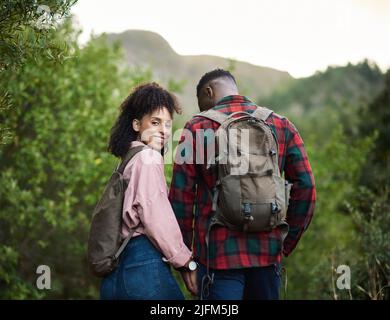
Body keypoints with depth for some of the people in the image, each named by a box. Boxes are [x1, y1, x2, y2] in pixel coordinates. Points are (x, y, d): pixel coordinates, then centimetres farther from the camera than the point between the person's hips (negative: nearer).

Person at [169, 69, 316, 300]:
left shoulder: (197, 127, 0)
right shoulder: (281, 125, 8)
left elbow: (181, 198, -3)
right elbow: (306, 187, 3)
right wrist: (286, 245, 10)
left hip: (218, 255, -3)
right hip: (268, 254, 3)